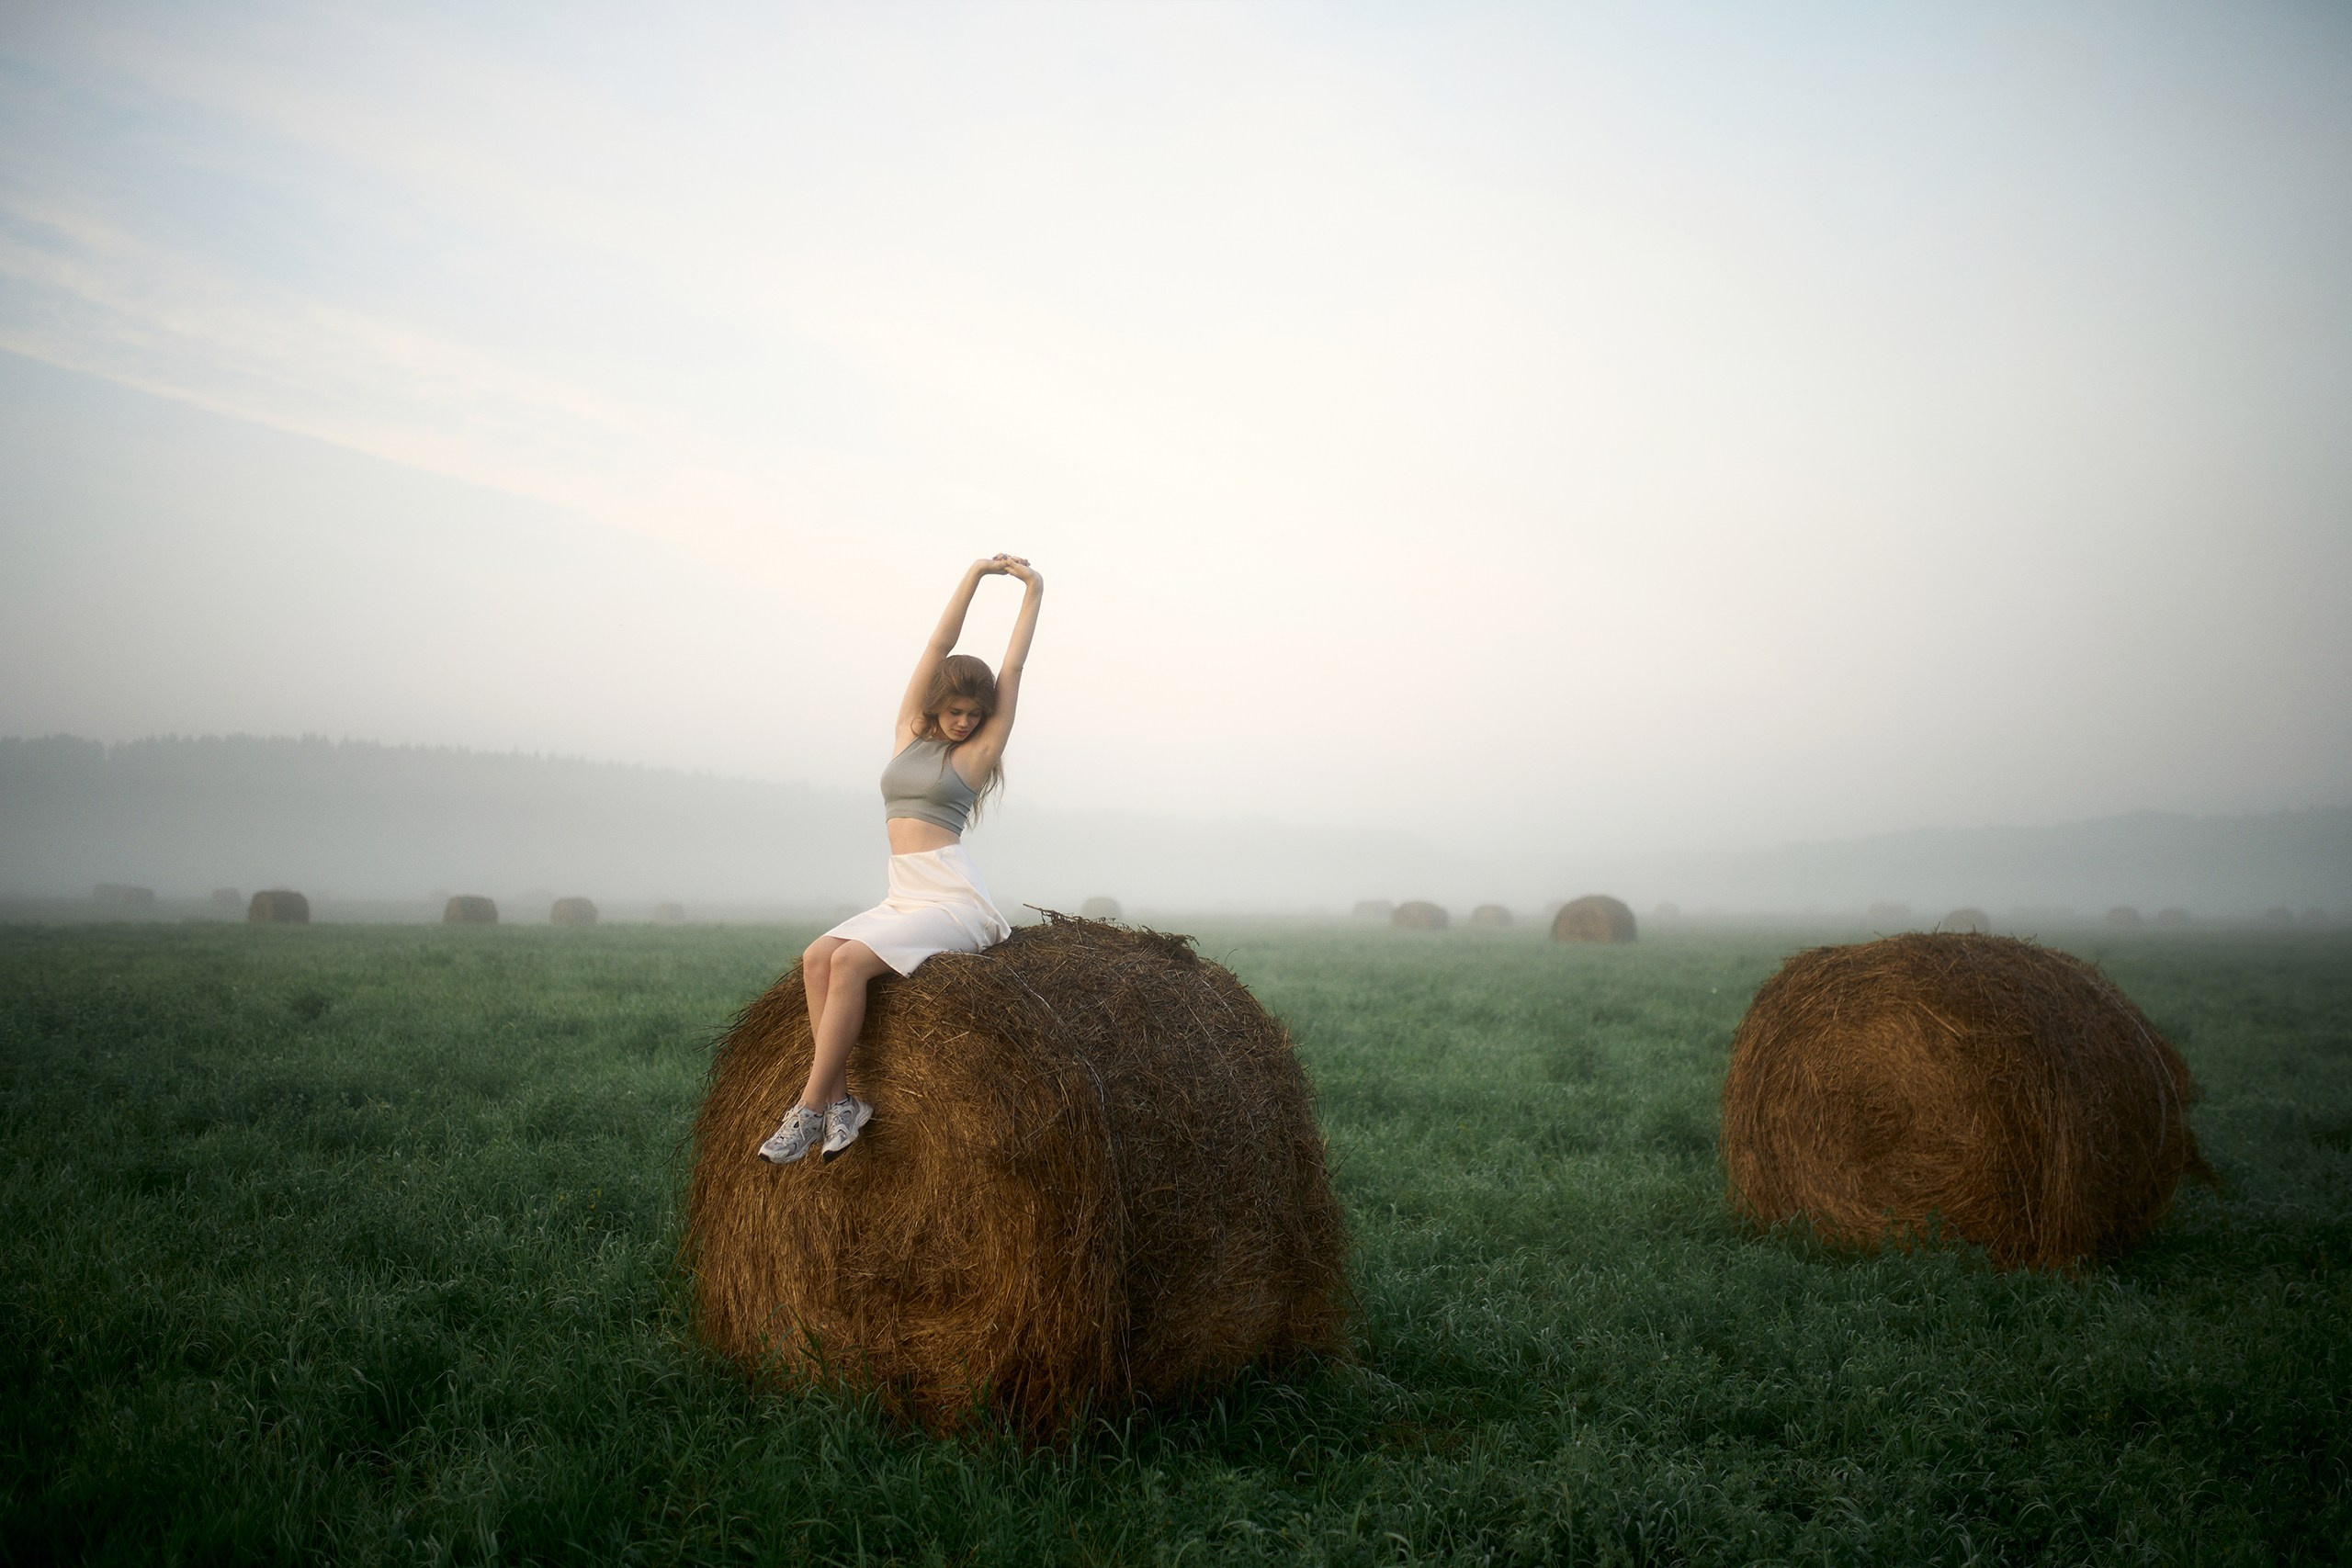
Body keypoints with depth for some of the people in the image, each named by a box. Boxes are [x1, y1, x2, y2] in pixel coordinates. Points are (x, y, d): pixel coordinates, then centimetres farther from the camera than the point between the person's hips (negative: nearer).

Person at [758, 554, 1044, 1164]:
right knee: (817, 956, -19)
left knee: (849, 960, -25)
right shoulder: (910, 731, 14)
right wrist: (973, 576, 7)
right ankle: (843, 1097, -18)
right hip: (901, 899, 6)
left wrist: (1034, 591, 6)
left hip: (956, 902, -6)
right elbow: (939, 645, 8)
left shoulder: (976, 754, 2)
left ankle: (811, 1107, -22)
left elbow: (1013, 667, 1)